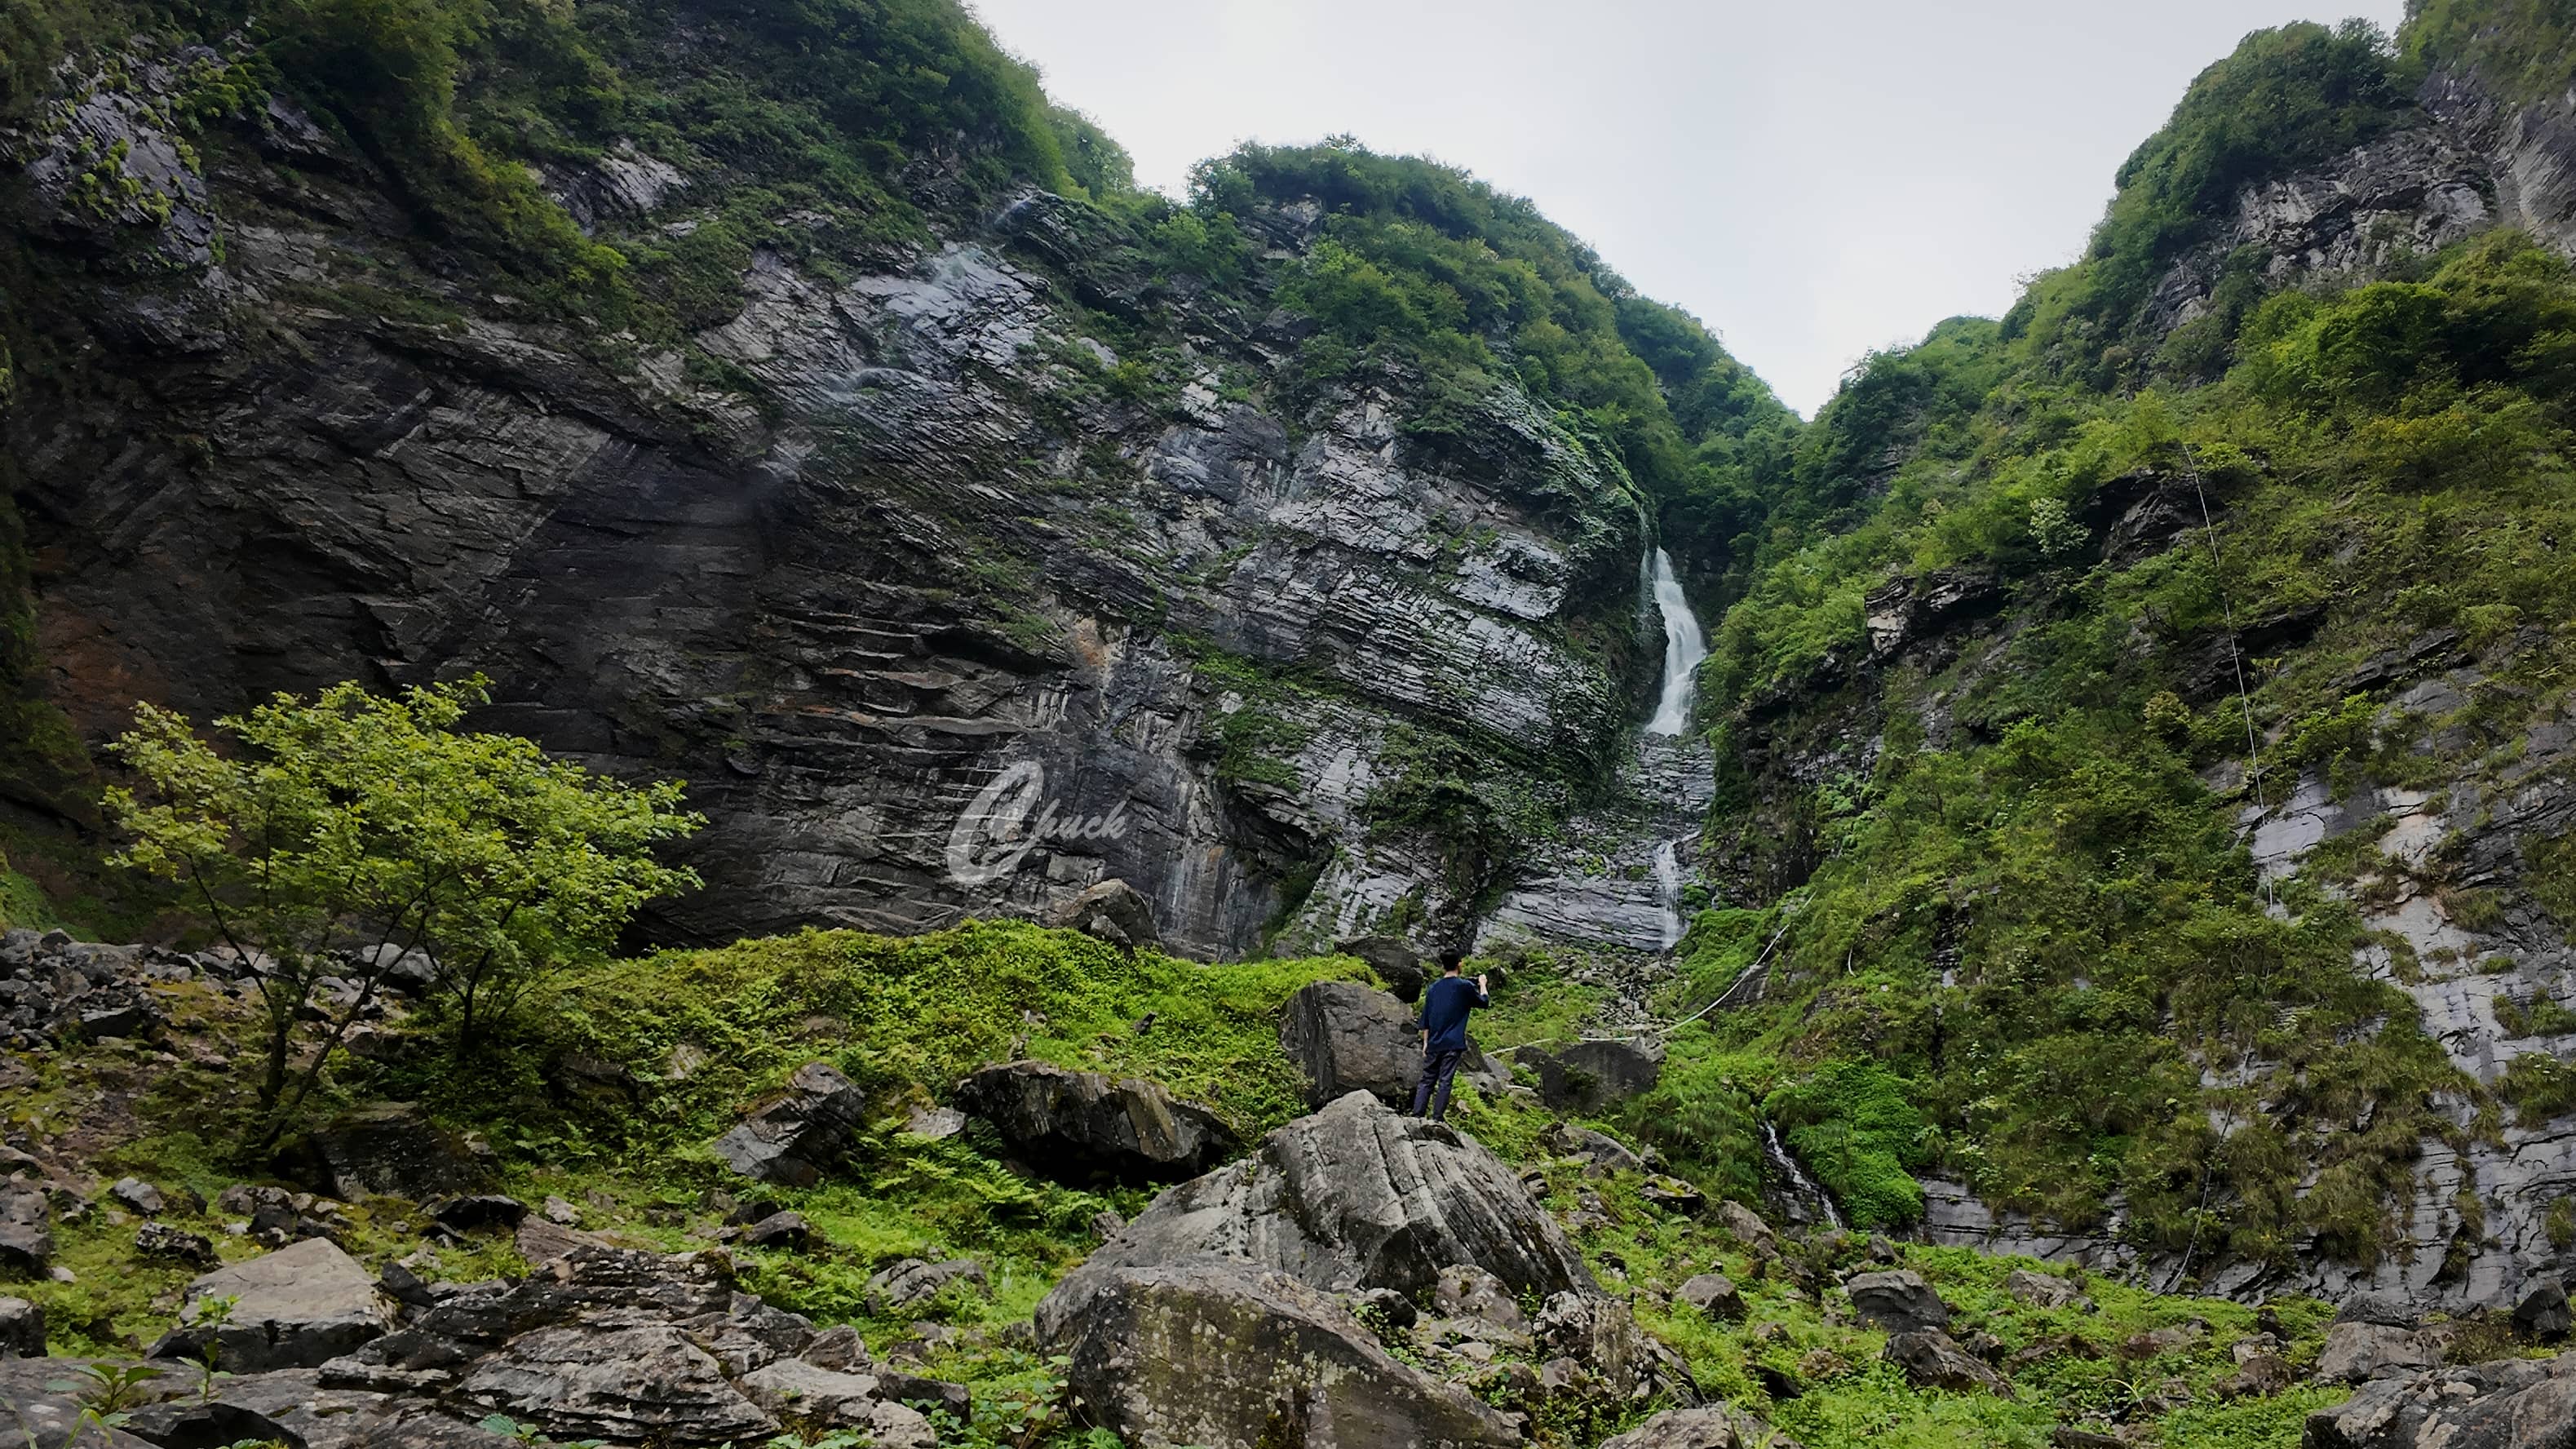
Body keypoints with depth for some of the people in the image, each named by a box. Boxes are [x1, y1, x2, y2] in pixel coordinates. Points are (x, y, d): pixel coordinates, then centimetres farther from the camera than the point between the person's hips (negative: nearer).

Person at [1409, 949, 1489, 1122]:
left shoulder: (1432, 988, 9)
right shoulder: (1465, 986, -6)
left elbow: (1425, 1020, 11)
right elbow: (1484, 1002, 10)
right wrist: (1482, 984, 25)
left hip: (1434, 1044, 4)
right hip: (1453, 1044, -4)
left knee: (1427, 1080, 9)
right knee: (1445, 1082, -3)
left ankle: (1417, 1116, 4)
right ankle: (1437, 1119, -3)